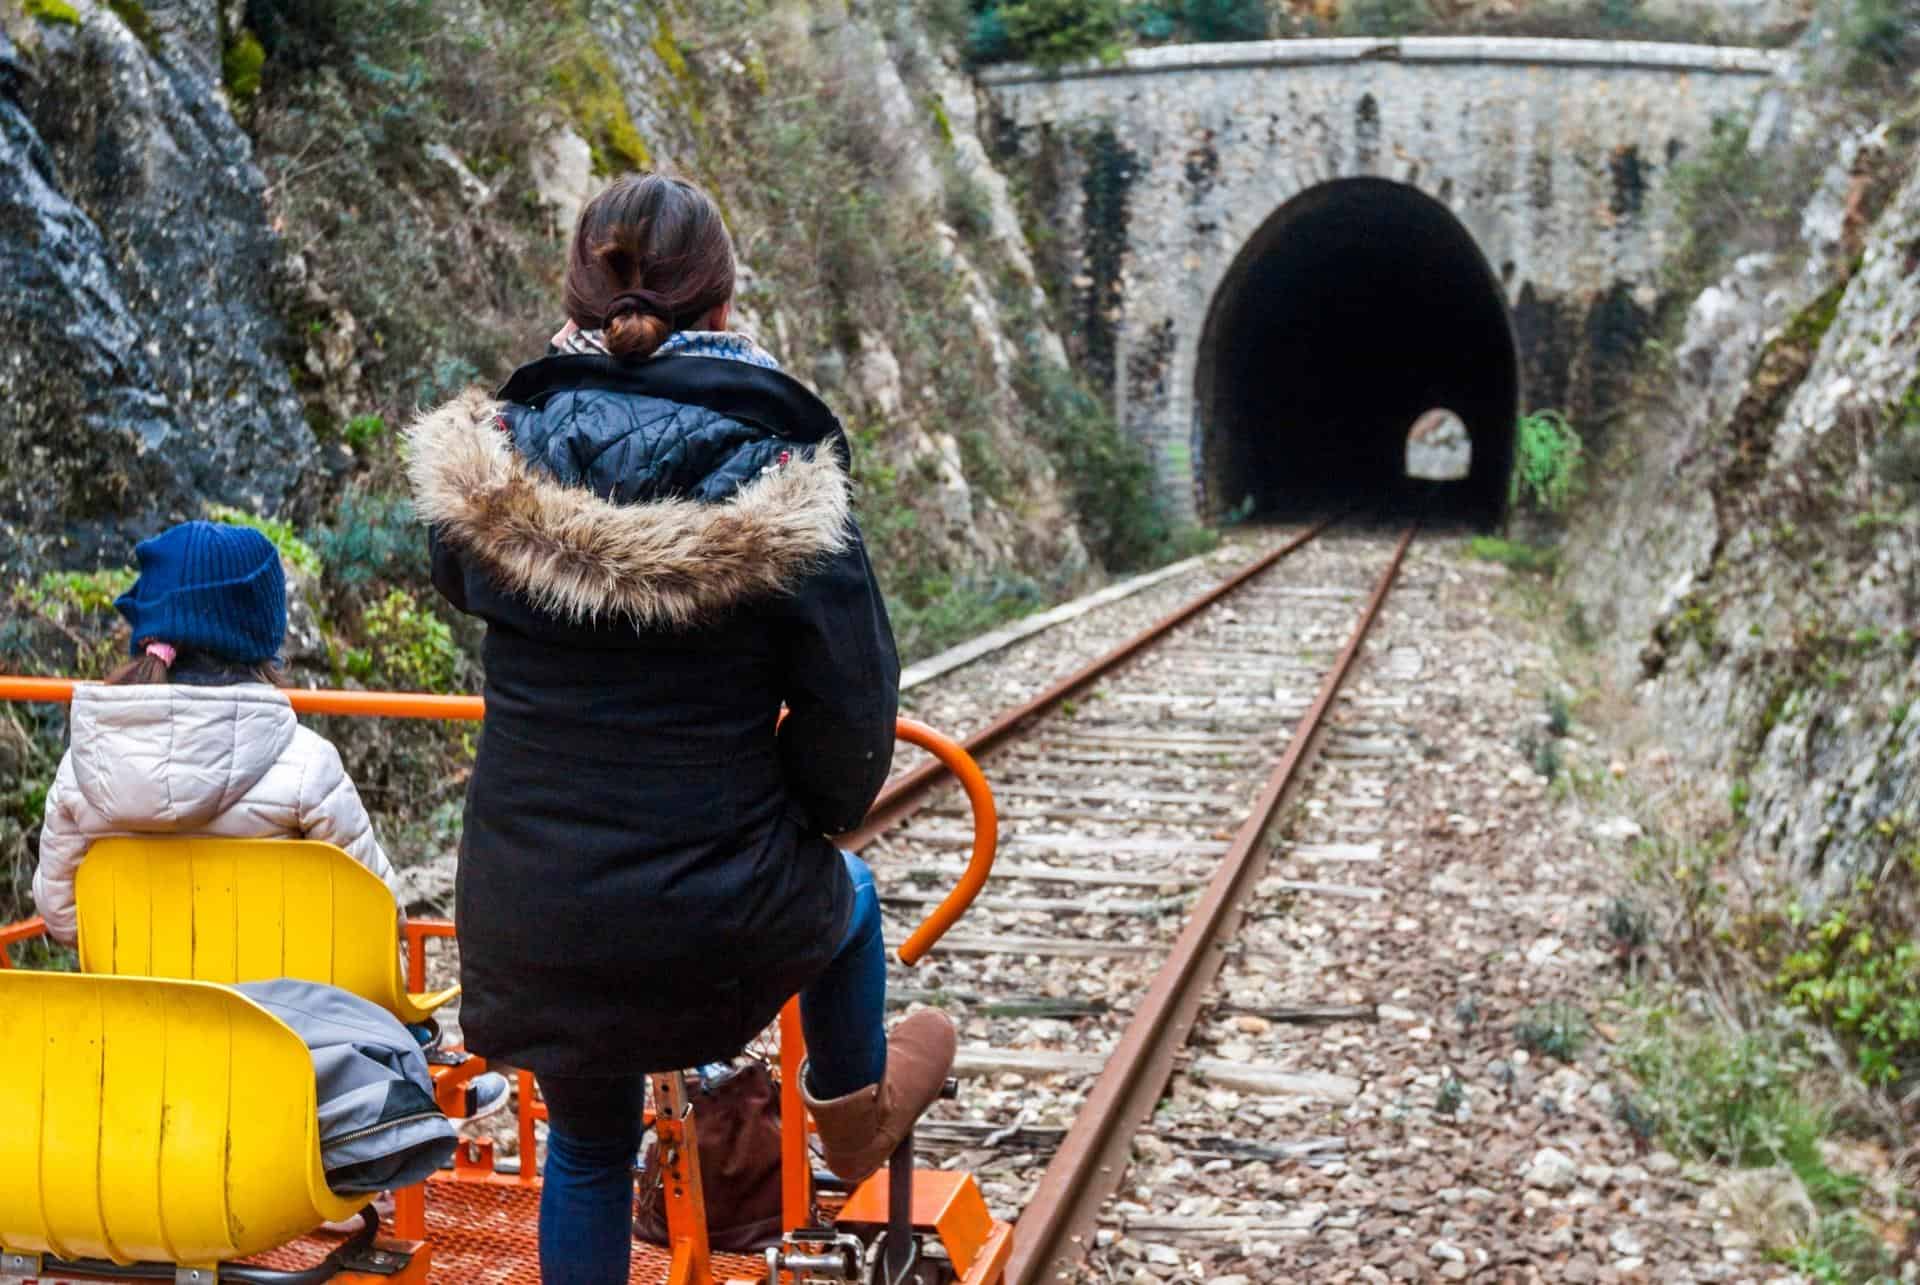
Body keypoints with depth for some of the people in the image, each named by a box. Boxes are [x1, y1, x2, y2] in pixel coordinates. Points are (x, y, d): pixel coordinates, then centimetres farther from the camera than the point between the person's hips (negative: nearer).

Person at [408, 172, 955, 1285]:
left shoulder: (488, 461, -6)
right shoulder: (775, 476, -15)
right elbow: (852, 705, -12)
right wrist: (816, 812, 10)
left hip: (529, 922, 3)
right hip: (718, 922, -2)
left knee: (588, 1144, 26)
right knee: (846, 898, 33)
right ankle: (855, 1116, 56)